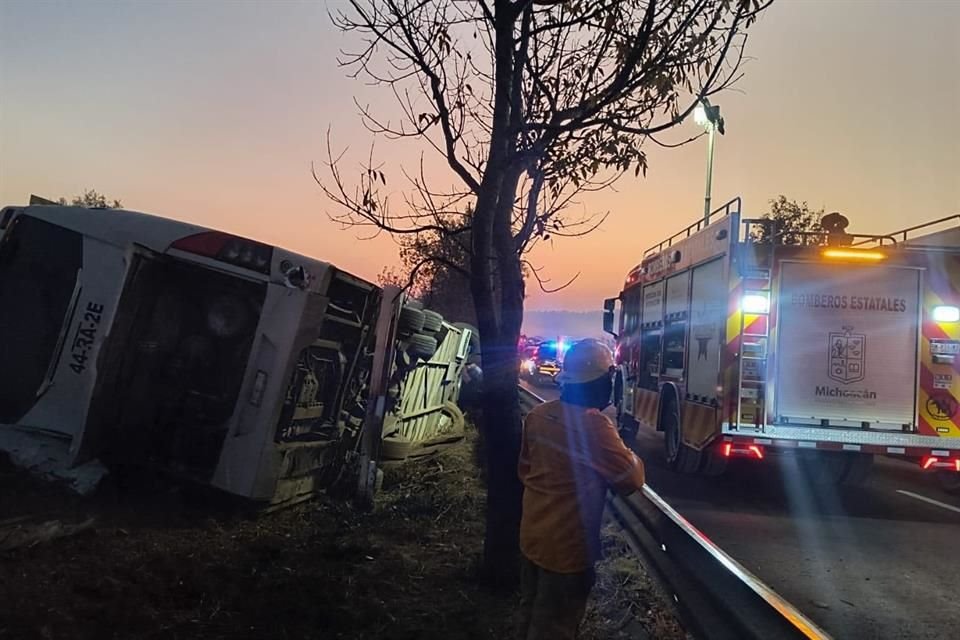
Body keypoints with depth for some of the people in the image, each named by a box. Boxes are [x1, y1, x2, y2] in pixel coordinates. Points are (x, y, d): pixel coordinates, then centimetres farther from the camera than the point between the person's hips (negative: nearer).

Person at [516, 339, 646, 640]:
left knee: (530, 614, 24)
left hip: (532, 535, 7)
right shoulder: (593, 424, -25)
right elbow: (631, 480, -18)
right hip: (567, 546, -7)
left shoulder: (538, 415, -2)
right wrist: (630, 453, 1)